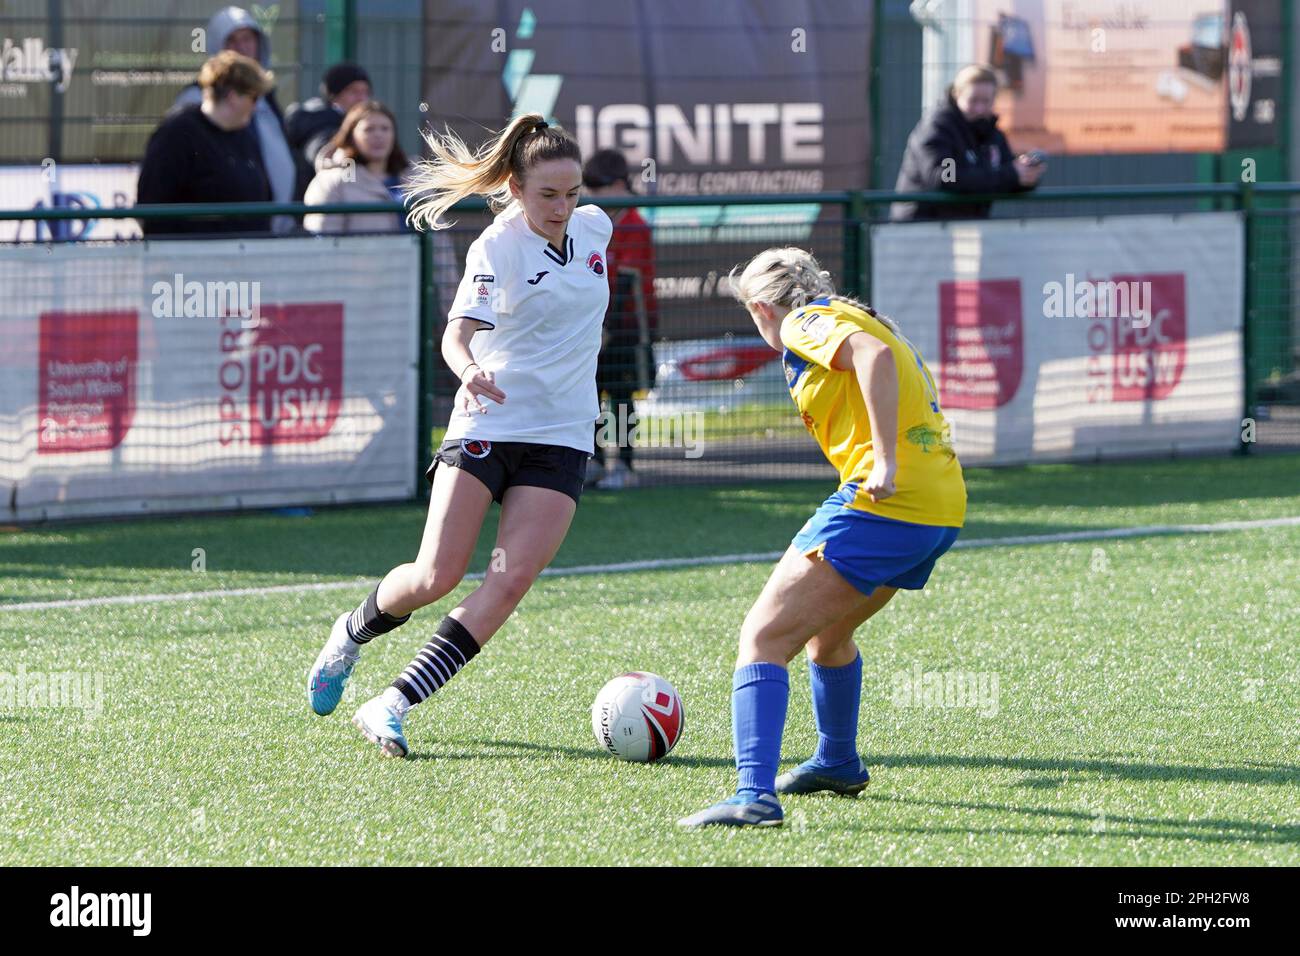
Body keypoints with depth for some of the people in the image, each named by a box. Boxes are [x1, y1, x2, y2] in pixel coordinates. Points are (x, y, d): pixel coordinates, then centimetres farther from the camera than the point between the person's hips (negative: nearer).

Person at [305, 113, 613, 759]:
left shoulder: (594, 228, 6)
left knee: (512, 580, -13)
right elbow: (457, 333, -25)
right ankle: (353, 633, 25)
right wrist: (468, 368, -45)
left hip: (560, 439, 4)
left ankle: (390, 708, -13)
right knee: (437, 577, -9)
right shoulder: (497, 247, -11)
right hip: (487, 426, -4)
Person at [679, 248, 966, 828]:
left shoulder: (805, 324, -2)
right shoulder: (856, 318, 26)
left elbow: (874, 355, -21)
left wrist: (885, 461, -25)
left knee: (764, 638, -12)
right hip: (943, 505, 9)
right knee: (826, 630, 32)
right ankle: (838, 764, 49)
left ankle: (755, 795, -27)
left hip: (883, 502, -9)